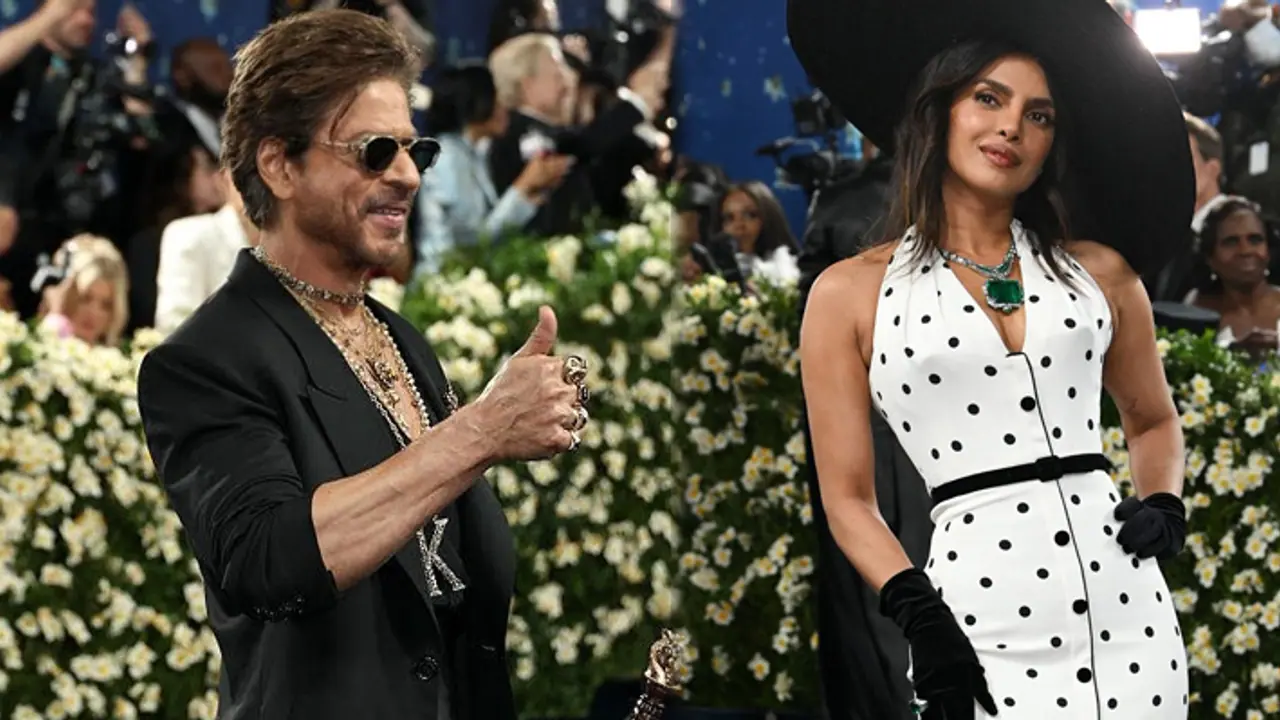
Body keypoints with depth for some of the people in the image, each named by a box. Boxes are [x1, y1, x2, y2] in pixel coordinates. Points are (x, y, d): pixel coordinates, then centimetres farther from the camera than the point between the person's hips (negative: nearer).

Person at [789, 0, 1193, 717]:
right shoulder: (852, 293, 5)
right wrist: (920, 618, -9)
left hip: (1124, 609, 3)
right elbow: (849, 498, 5)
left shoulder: (1099, 272, 11)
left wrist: (1165, 505, 6)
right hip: (982, 624, -2)